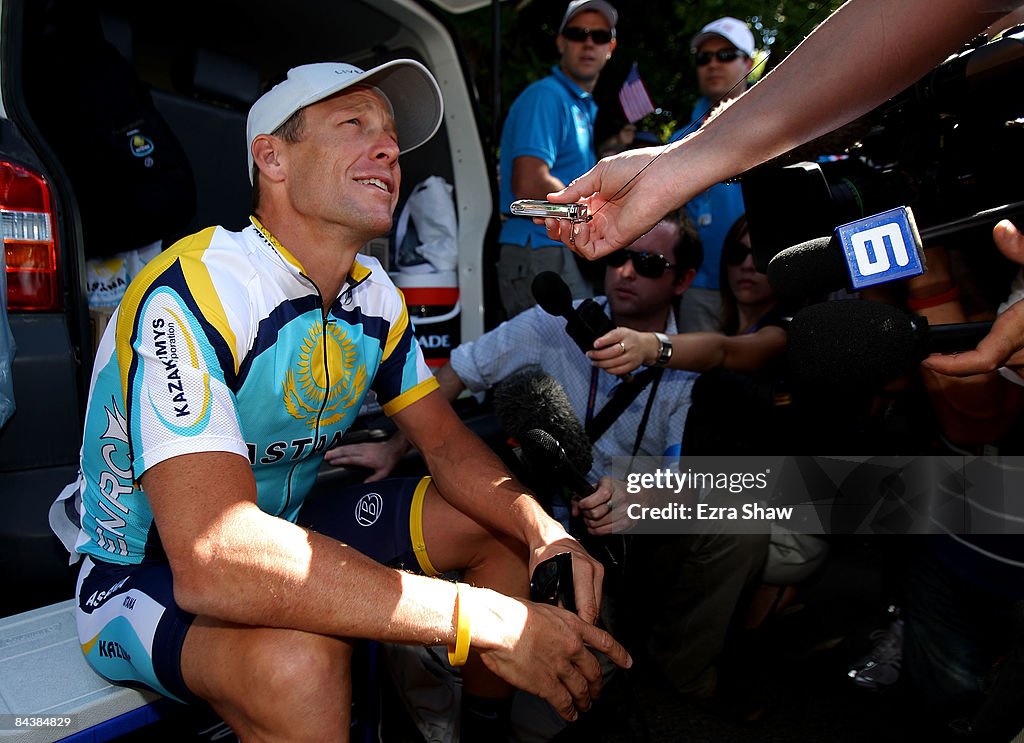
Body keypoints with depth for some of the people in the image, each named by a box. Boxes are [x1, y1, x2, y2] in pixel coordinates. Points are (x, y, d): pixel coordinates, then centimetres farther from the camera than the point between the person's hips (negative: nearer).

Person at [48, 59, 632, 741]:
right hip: (149, 575, -7)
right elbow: (214, 558, -40)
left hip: (288, 530, 7)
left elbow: (449, 443, 0)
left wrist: (544, 531, -21)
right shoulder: (193, 292, -29)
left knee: (505, 522, 1)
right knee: (299, 658, -38)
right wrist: (485, 618, -39)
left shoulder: (375, 295, -5)